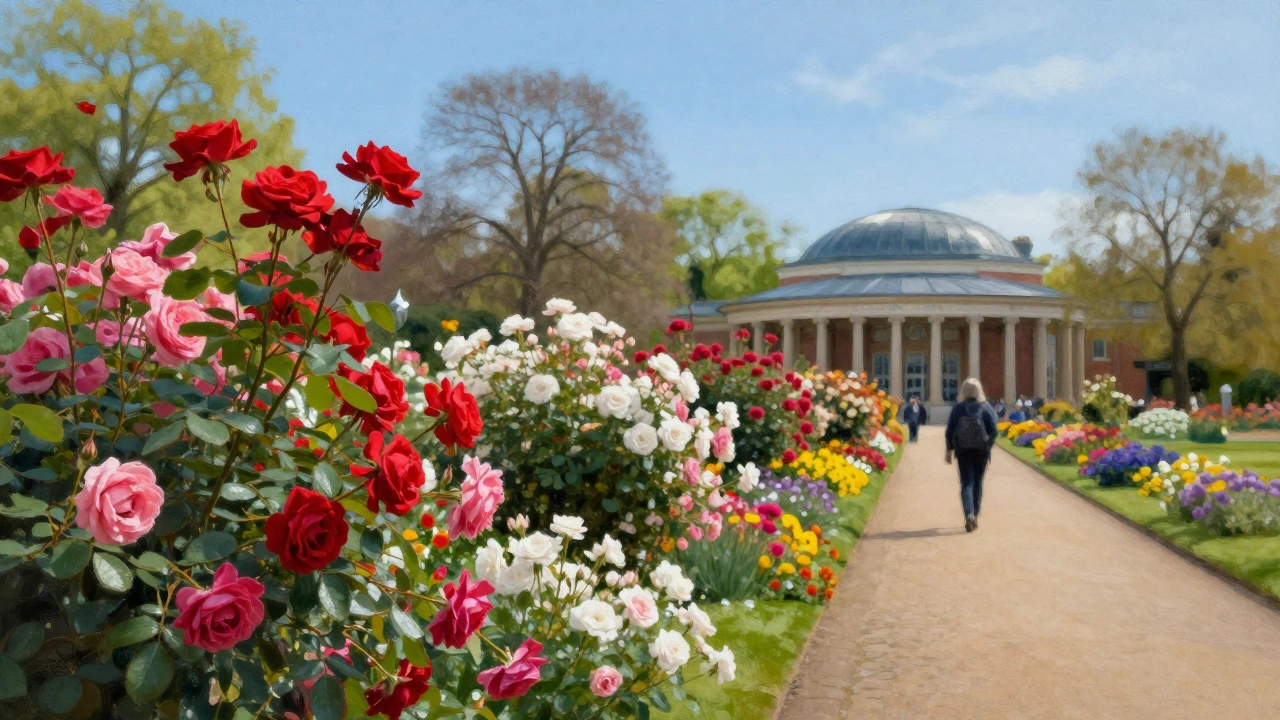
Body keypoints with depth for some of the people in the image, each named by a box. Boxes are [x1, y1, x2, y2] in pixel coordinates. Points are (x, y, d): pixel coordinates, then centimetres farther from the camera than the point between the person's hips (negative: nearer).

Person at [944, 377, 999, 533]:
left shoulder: (958, 408, -4)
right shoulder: (986, 408, -4)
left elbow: (950, 431, -2)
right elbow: (993, 430, -5)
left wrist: (949, 450, 8)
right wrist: (988, 446, 9)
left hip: (962, 450, -1)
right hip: (981, 450, 1)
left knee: (966, 482, 2)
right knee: (978, 482, 14)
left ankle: (969, 515, -19)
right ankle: (975, 517, 21)